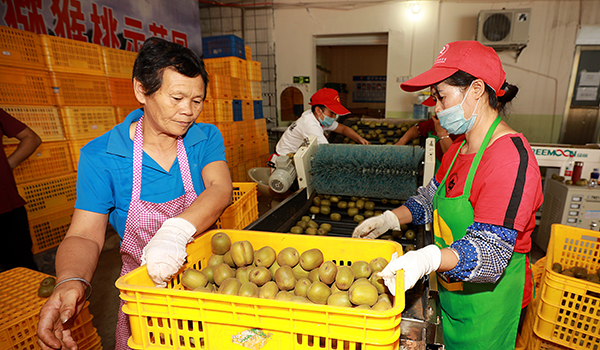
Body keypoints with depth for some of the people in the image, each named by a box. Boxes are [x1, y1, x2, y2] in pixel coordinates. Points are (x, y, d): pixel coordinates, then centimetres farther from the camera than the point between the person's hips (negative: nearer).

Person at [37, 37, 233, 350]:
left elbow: (220, 190, -24)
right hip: (144, 290, -1)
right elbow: (84, 235, -13)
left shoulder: (206, 139, -8)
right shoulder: (99, 156, -12)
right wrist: (71, 282, -34)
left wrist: (177, 230, -42)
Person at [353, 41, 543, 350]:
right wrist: (389, 219, -1)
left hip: (488, 300, -7)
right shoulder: (458, 149, 4)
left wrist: (428, 259, -46)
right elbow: (430, 199, 12)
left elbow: (490, 250, -30)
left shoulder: (511, 158, -25)